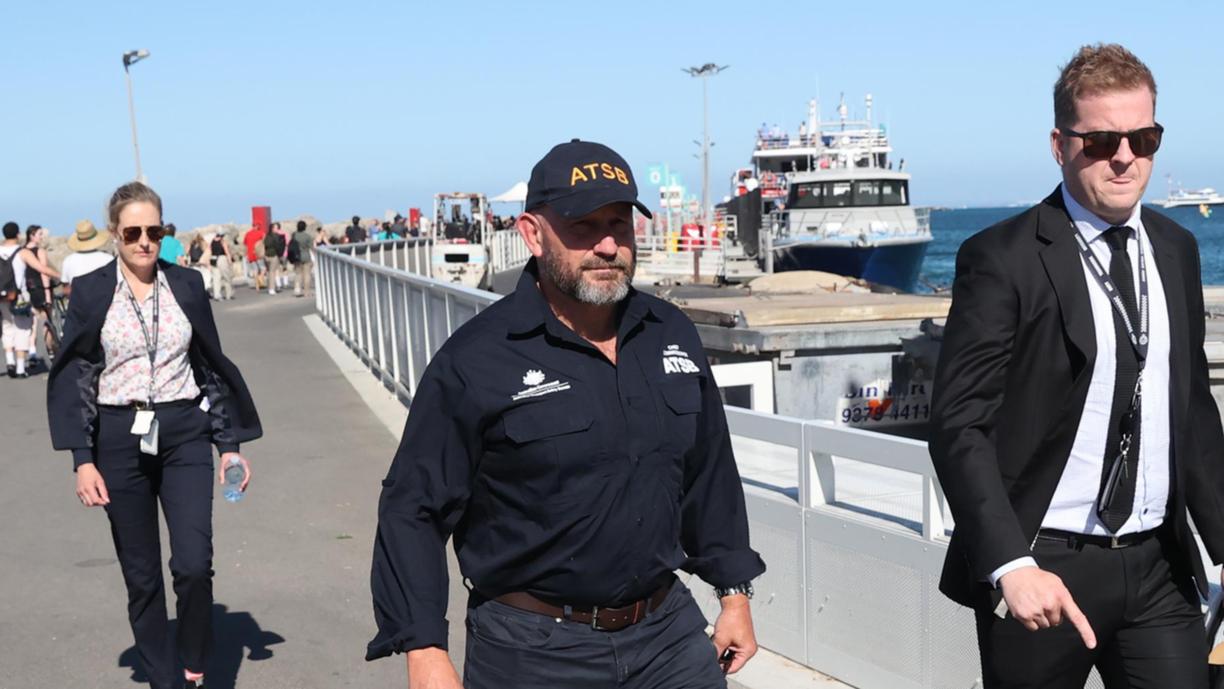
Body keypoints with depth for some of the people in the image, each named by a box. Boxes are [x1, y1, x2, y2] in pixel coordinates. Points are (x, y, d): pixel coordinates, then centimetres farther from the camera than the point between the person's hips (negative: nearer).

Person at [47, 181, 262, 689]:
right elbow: (74, 378, 1)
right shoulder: (91, 292, -1)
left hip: (185, 436, 0)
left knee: (194, 564, -12)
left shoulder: (188, 285, 4)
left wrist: (230, 444, 6)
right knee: (141, 577, 7)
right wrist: (82, 460, -5)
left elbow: (213, 367, 9)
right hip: (120, 441, 0)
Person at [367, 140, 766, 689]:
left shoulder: (673, 336, 4)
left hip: (670, 634, 4)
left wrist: (735, 591, 16)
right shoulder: (476, 360, -13)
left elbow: (709, 475, 14)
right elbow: (413, 510, -12)